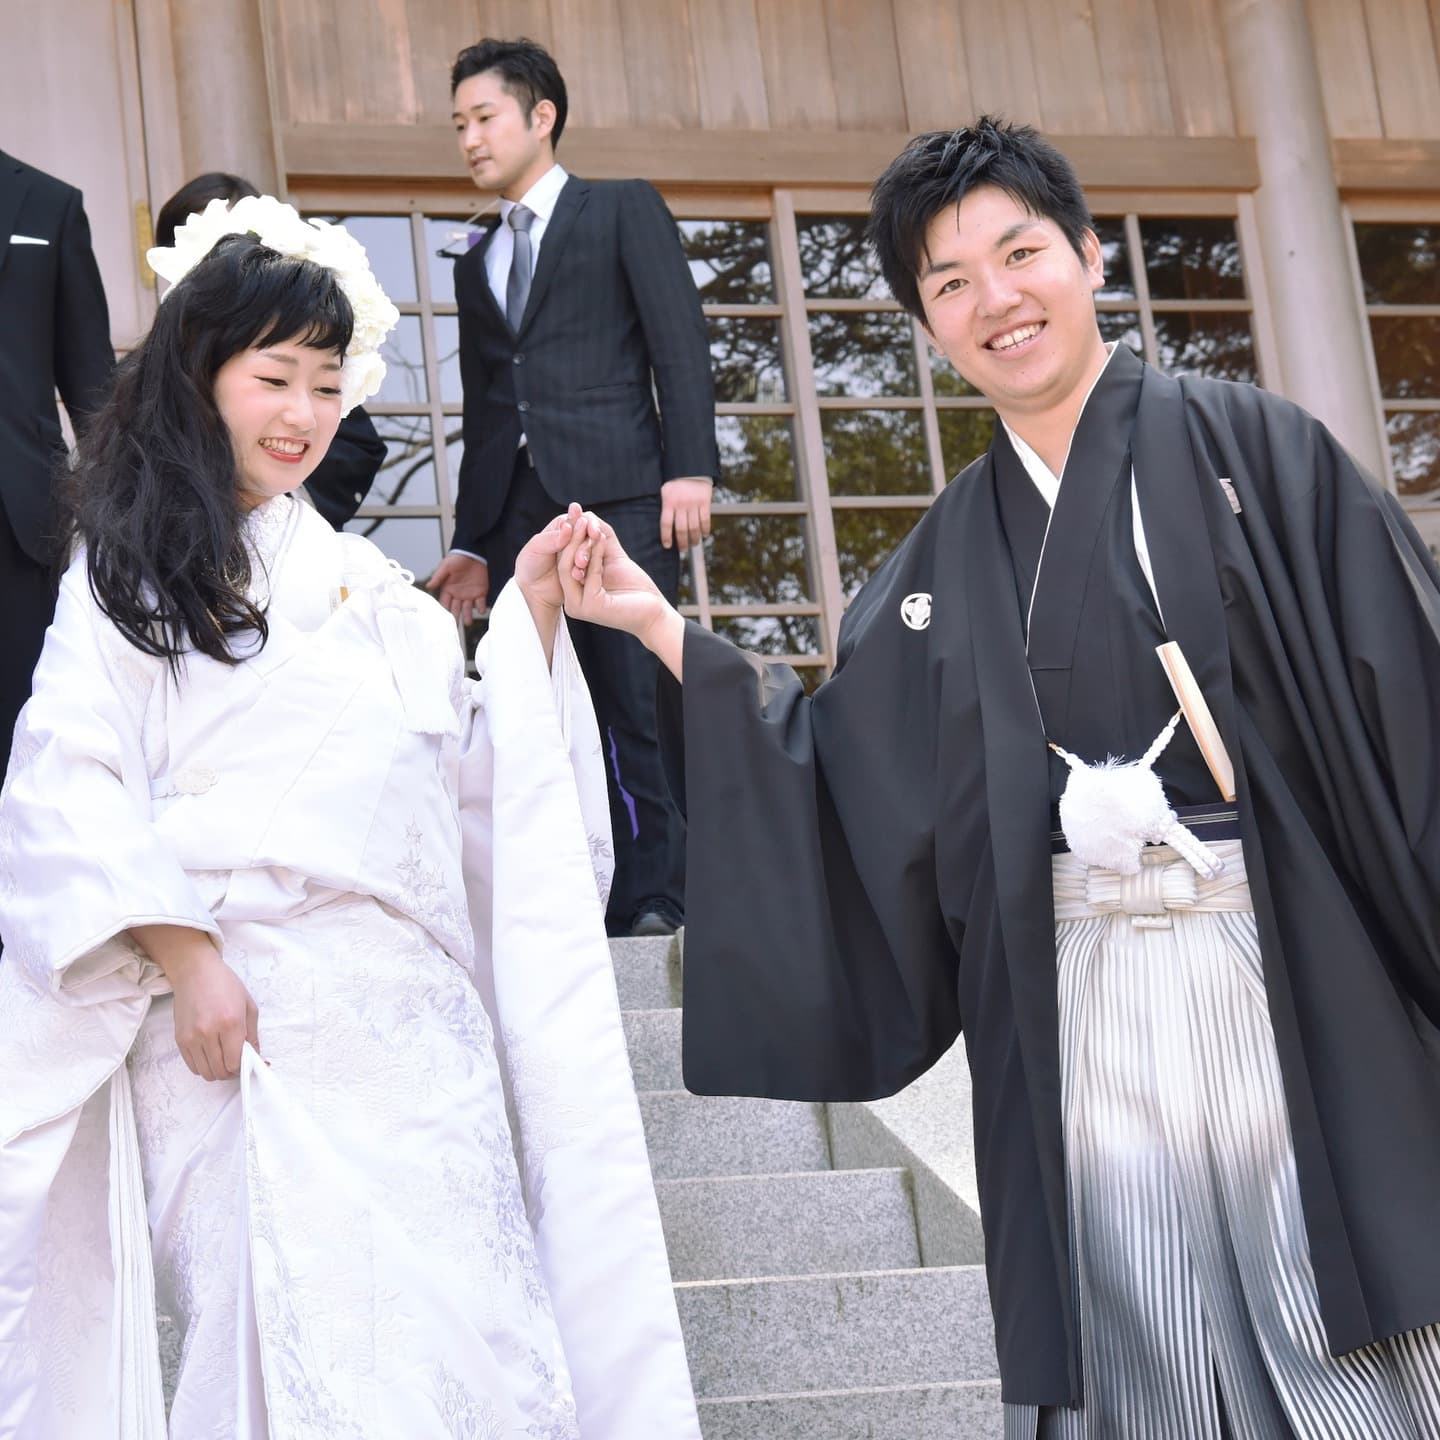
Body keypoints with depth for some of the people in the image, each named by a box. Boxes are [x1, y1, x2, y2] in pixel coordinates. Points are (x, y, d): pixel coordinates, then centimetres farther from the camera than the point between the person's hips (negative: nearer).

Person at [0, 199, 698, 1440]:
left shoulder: (358, 579, 22)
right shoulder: (132, 574, 7)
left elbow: (476, 768, 19)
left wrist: (531, 615, 7)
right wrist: (186, 963, -13)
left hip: (412, 1017, 5)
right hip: (250, 1027, -5)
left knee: (470, 1336, -5)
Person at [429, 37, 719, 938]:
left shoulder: (625, 211, 11)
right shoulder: (477, 263, 26)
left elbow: (680, 341, 0)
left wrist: (690, 468, -13)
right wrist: (471, 542, 16)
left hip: (617, 499, -5)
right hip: (516, 517, 5)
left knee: (633, 709, -11)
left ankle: (655, 904, -7)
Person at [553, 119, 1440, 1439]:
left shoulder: (1254, 452, 2)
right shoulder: (946, 559, 14)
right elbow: (844, 782, 12)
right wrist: (659, 625, 6)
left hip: (1294, 983, -3)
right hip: (1078, 1018, 3)